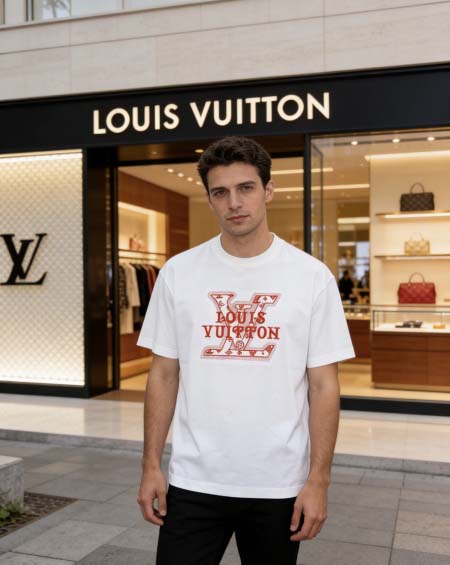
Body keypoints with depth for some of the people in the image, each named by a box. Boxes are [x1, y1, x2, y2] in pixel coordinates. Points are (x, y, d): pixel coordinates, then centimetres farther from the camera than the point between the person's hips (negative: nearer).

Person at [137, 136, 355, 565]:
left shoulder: (312, 276, -6)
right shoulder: (178, 272, -1)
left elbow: (323, 385, -4)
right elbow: (164, 374, 3)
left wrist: (318, 480, -7)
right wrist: (151, 465, 0)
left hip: (278, 485, 0)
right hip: (194, 481, 1)